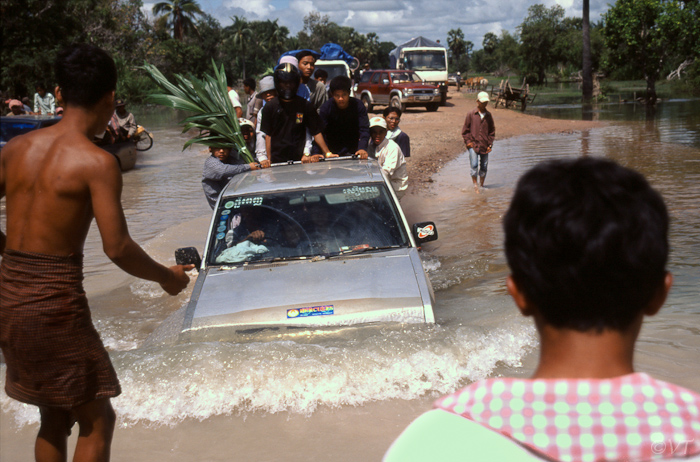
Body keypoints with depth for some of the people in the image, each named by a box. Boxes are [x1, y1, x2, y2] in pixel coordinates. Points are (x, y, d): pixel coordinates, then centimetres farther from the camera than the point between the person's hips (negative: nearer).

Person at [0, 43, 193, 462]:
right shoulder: (97, 162, -12)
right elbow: (117, 247, -16)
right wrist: (167, 277, -1)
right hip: (55, 299, -7)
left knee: (54, 417, 21)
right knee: (97, 420, 9)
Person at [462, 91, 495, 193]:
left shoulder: (488, 116, 7)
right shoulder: (471, 114, -1)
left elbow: (492, 131, 15)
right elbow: (465, 129, 4)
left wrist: (490, 144, 6)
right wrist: (468, 141, -5)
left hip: (484, 145, 3)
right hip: (473, 144, -3)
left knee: (484, 166, 6)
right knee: (474, 165, -14)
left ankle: (482, 185, 21)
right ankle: (475, 185, -1)